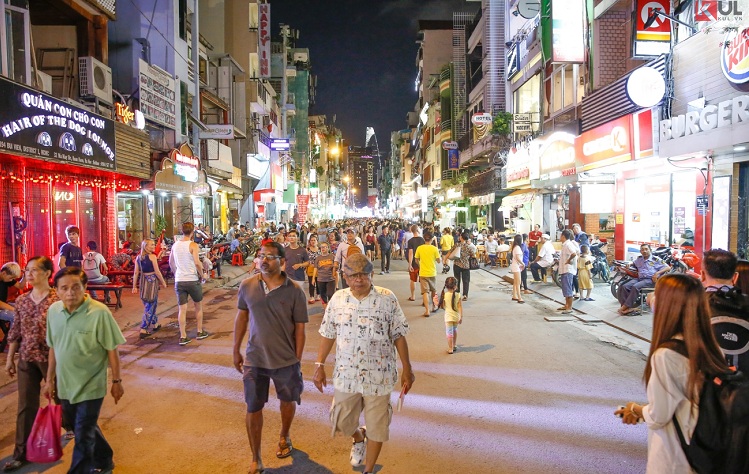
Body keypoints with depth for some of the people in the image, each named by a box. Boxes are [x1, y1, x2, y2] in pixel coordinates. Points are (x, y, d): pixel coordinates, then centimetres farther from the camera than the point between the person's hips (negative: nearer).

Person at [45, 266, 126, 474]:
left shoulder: (99, 312, -21)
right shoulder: (53, 310, -4)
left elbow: (112, 349, -13)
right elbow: (53, 348, 8)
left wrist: (117, 381, -8)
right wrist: (50, 379, 13)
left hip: (90, 385, -6)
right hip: (65, 384, 6)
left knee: (83, 435, 4)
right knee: (86, 428, 23)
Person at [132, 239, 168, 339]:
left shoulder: (138, 257, 5)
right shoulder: (152, 256, -12)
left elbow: (136, 273, 4)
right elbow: (157, 272, -13)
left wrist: (134, 286, 8)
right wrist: (163, 282, -3)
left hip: (143, 281, 7)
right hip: (152, 281, -6)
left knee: (150, 304, 20)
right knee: (150, 306, -1)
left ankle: (155, 324, 35)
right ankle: (143, 330, -4)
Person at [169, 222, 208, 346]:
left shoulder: (175, 245, 6)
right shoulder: (193, 245, -11)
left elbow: (171, 263, 15)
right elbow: (197, 262, -21)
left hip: (179, 281, 4)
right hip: (192, 280, -4)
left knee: (182, 309, 5)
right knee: (198, 306, 15)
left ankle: (183, 337, 5)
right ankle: (200, 332, 23)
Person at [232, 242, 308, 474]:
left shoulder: (295, 291, -13)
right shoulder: (247, 286, -7)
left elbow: (299, 328, -7)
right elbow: (241, 317, 6)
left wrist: (297, 360, -3)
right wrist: (236, 350, 9)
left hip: (286, 360, -1)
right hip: (254, 360, 1)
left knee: (288, 401, 20)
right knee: (253, 409, 8)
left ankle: (284, 437, 50)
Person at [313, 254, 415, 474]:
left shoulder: (387, 298, -8)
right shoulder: (337, 299, -1)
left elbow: (398, 335, -4)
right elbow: (328, 334, 6)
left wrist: (407, 369, -3)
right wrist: (319, 365, 4)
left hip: (378, 375, -2)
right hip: (346, 374, 3)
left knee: (376, 426, 8)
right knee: (342, 422, 15)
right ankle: (359, 438, 50)